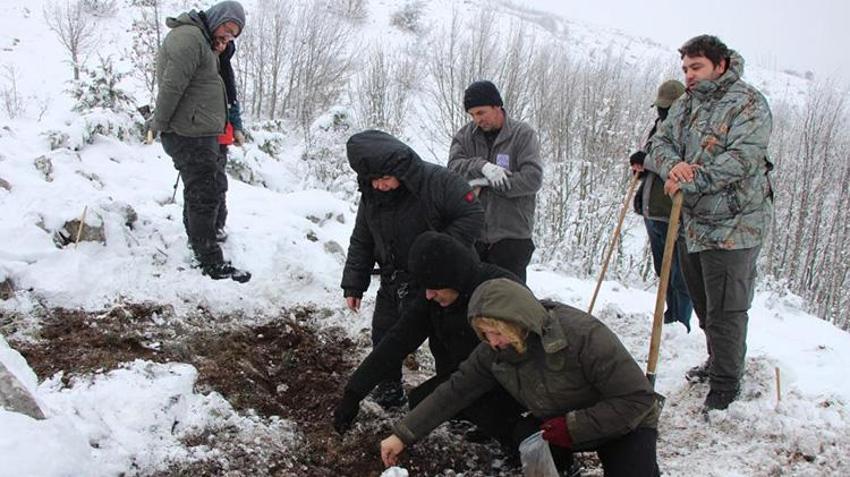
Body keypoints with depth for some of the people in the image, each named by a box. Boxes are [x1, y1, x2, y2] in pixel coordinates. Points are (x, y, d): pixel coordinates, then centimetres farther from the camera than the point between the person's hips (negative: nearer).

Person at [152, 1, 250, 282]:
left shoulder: (203, 41, 20)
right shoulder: (189, 36, -14)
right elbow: (172, 85, -19)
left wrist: (214, 55, 5)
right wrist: (159, 125, -14)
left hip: (203, 134, 10)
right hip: (189, 135, -10)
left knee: (212, 190, 20)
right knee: (204, 196, -7)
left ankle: (198, 242, 36)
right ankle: (211, 263, -2)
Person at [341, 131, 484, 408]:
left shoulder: (437, 182, -23)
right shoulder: (371, 196, -3)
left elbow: (473, 215, -21)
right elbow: (361, 243, 7)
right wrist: (353, 286, 4)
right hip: (393, 282, 6)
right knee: (384, 336, 13)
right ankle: (389, 391, 32)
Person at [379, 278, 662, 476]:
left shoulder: (583, 335, -33)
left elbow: (638, 398, -29)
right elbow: (455, 390, -11)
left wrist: (573, 427, -31)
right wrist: (403, 435, -16)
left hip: (623, 422, -4)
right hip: (556, 421, 4)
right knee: (522, 439, -25)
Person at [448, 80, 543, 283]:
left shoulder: (523, 134, -4)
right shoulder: (466, 135, 8)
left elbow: (533, 178, -15)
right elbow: (454, 167, -5)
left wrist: (486, 184, -15)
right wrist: (482, 167, -24)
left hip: (510, 236, -4)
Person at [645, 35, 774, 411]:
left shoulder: (748, 103, -11)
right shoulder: (685, 105, 12)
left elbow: (741, 158, -23)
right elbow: (661, 142, 5)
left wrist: (690, 180, -27)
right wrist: (672, 165, -18)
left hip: (733, 224, -8)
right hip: (693, 221, 8)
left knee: (726, 309, -2)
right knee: (702, 303, 20)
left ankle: (726, 385, 11)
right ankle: (717, 362, 39)